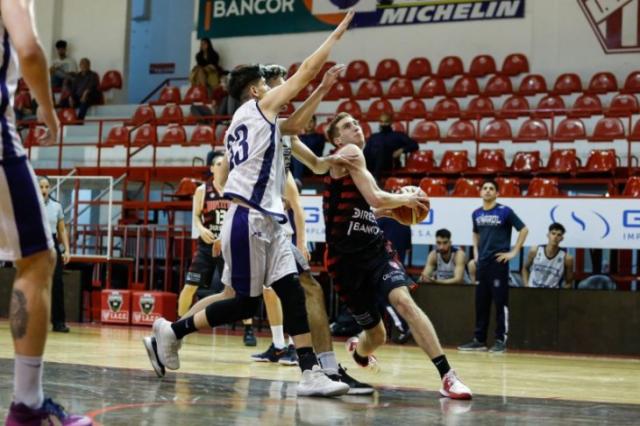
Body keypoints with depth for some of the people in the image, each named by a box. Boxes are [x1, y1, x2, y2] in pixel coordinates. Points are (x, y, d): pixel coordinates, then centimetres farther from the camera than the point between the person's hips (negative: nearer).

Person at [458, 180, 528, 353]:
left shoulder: (504, 212, -6)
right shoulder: (476, 214, 11)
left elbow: (523, 230, -4)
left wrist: (514, 252, -8)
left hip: (498, 262, -6)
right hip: (482, 262, 6)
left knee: (500, 302, -3)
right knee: (480, 303, 8)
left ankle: (501, 340, 2)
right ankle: (479, 340, 13)